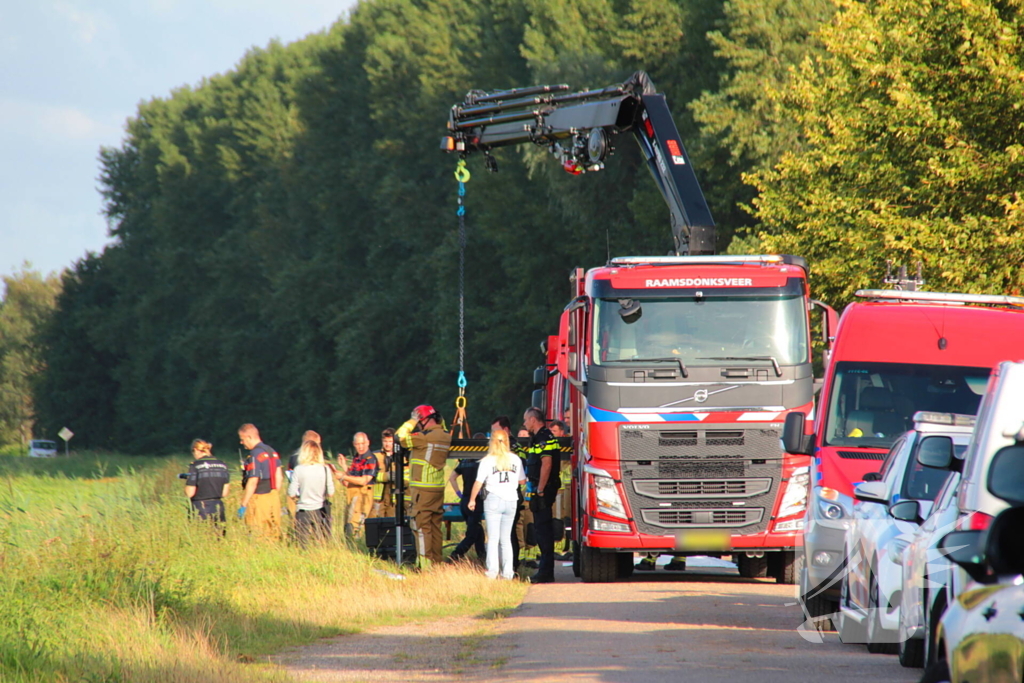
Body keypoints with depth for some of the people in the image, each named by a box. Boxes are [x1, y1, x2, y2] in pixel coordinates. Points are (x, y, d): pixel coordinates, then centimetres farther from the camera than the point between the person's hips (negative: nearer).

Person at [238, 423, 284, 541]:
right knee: (273, 534, 10)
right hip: (273, 498, 8)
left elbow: (253, 482, -18)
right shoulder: (272, 452, 12)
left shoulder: (255, 455, -15)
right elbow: (278, 477, 15)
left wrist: (243, 505, -15)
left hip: (259, 499, -8)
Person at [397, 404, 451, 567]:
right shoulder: (445, 436, 7)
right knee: (435, 526, 12)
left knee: (422, 526, -5)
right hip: (439, 487, 8)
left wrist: (412, 421, -5)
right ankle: (437, 563, 14)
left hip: (423, 489, -8)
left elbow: (400, 437, -15)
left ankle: (425, 565, -9)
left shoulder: (426, 437, -17)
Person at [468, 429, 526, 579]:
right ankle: (507, 572, 8)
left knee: (493, 538, -1)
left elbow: (478, 482, -5)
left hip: (494, 500, -3)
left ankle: (492, 571, -8)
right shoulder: (515, 459, 3)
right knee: (506, 538, 11)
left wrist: (472, 500, 7)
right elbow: (522, 480, 9)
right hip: (511, 500, 3)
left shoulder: (487, 460, -6)